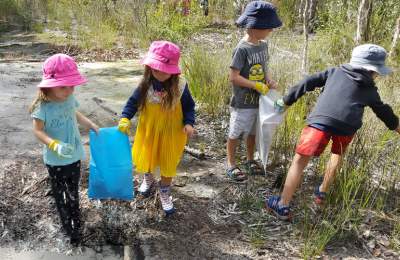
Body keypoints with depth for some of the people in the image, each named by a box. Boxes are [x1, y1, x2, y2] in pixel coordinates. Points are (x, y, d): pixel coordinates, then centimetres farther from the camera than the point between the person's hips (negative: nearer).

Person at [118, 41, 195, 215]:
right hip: (148, 130, 2)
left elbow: (189, 106, -6)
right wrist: (125, 119, -21)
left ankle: (164, 193, 37)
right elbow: (133, 102, -7)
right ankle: (148, 180, 56)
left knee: (168, 163, 13)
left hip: (171, 132, -1)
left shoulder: (180, 86, -18)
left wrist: (189, 123, -20)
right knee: (145, 158, 22)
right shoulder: (146, 85, -16)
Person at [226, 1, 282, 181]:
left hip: (259, 100, 7)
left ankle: (250, 160, 39)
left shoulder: (263, 45, 3)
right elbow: (233, 77, -22)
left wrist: (269, 81, -3)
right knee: (235, 134, 9)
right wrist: (257, 85, -20)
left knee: (253, 132, 20)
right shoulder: (242, 49, -20)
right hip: (243, 102, -7)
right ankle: (231, 165, 25)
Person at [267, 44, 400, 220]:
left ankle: (283, 206, 2)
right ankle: (321, 193, 42)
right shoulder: (370, 90, 26)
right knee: (337, 154, 32)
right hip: (347, 127, 1)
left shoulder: (335, 72, 25)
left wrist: (286, 101, 24)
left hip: (321, 121, -1)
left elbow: (308, 83, 19)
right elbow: (384, 112, 40)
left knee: (300, 160, 3)